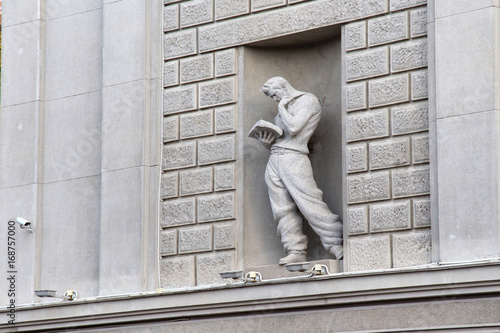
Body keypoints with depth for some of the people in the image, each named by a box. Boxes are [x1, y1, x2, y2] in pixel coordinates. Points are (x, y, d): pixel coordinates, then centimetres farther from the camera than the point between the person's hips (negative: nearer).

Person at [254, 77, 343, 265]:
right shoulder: (283, 111, 26)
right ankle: (296, 252, -7)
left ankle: (338, 248, -20)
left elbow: (293, 128, -12)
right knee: (283, 211, -3)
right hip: (274, 160, 8)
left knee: (310, 205, -17)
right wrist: (267, 141, 4)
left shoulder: (308, 100, 2)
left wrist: (282, 107, 1)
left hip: (294, 159, -8)